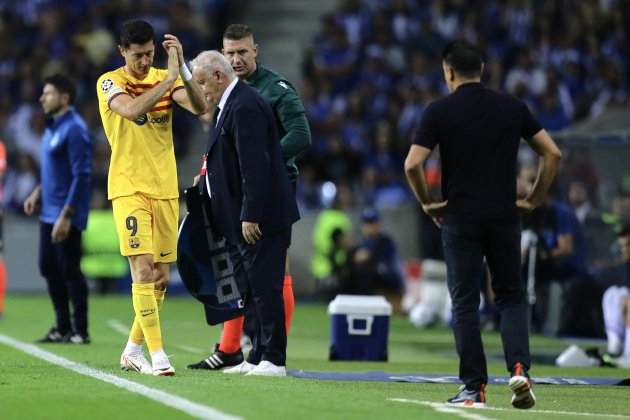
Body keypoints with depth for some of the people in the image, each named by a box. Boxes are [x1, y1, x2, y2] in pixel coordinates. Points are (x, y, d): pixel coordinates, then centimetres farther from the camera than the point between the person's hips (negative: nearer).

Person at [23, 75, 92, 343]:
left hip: (66, 217, -9)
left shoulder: (74, 129, -16)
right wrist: (37, 193, 13)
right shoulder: (52, 127, 12)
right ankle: (62, 328, 20)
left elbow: (81, 175, -19)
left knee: (69, 271, -4)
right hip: (48, 214, 9)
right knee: (49, 268, 12)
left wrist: (66, 216, -22)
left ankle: (79, 331, 4)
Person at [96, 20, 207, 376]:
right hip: (129, 189, -5)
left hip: (165, 189, 5)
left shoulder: (166, 79, 7)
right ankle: (157, 355, -18)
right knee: (143, 269, -16)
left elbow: (200, 107, -9)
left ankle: (133, 350, 22)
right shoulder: (109, 82, -4)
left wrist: (182, 69, -21)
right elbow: (132, 109, -25)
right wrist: (170, 78, -26)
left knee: (161, 276, 7)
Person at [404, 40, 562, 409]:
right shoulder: (513, 107, 4)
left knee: (465, 302, 5)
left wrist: (427, 202, 2)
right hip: (504, 218, 2)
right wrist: (535, 199, 11)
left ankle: (475, 388, 3)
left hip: (459, 220, -2)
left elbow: (412, 164, -12)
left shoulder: (440, 111, -4)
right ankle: (519, 368, -9)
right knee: (512, 297, 13)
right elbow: (553, 153, 3)